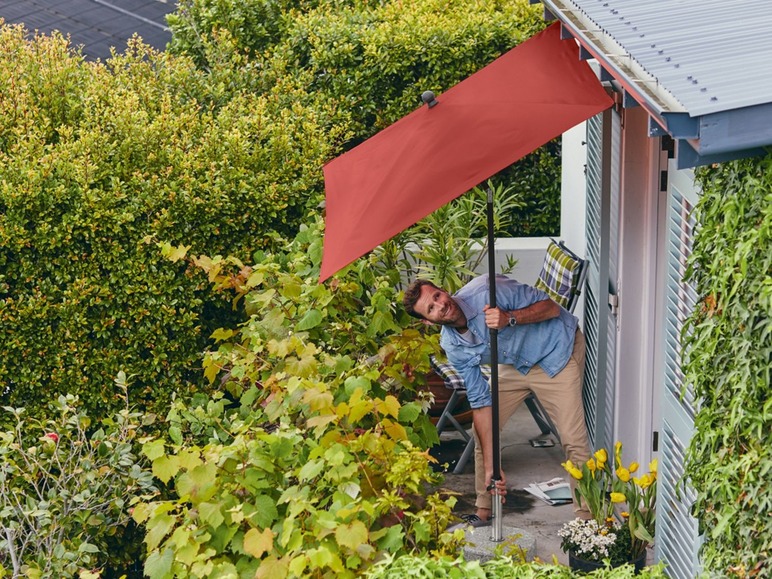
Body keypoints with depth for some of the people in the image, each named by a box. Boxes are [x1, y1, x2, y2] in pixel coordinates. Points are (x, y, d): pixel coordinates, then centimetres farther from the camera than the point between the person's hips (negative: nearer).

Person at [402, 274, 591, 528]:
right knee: (482, 429, 4)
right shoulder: (452, 345, -11)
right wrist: (490, 467, -14)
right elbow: (481, 401, -9)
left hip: (557, 348, -6)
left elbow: (551, 307, -21)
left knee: (573, 440, -16)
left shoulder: (486, 290, -29)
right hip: (515, 365, 6)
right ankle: (483, 512, 21)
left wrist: (509, 319, -40)